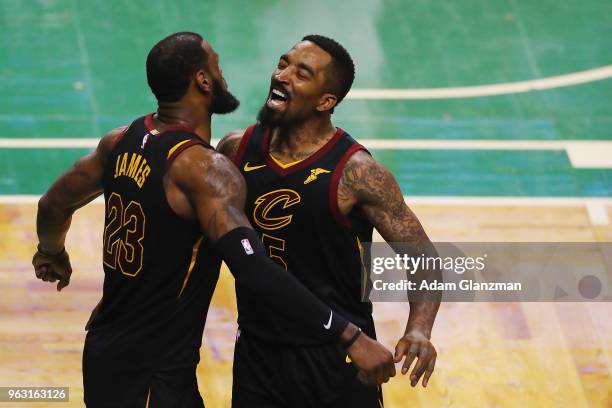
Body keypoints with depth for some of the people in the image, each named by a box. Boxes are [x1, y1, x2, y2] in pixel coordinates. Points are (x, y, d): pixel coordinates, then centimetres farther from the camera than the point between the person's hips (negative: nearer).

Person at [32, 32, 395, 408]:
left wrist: (52, 253, 41)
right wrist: (350, 337, -33)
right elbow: (254, 271, -32)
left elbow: (55, 205, 19)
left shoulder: (123, 141, 4)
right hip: (150, 377, -8)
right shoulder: (204, 168, -21)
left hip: (106, 352, 8)